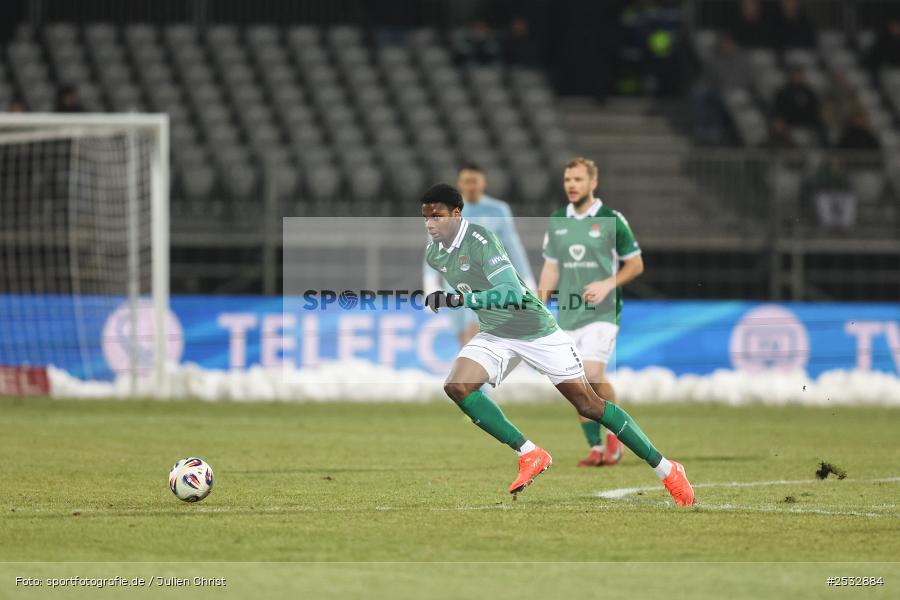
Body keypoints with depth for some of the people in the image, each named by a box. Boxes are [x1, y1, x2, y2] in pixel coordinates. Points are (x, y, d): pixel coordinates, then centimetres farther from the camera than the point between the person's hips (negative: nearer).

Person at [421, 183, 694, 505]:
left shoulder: (479, 240, -25)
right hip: (494, 336, 7)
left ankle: (665, 469, 7)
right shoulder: (433, 254, 0)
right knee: (457, 386, -19)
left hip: (535, 330, -7)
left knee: (589, 405, -5)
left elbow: (512, 292, -35)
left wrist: (460, 300, -40)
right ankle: (530, 454, -11)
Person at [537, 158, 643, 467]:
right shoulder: (556, 222, 10)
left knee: (592, 373, -20)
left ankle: (615, 429, 2)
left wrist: (608, 284, -14)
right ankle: (596, 448, 10)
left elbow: (635, 264, 1)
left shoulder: (612, 220, -4)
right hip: (568, 314, 5)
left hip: (602, 311, -5)